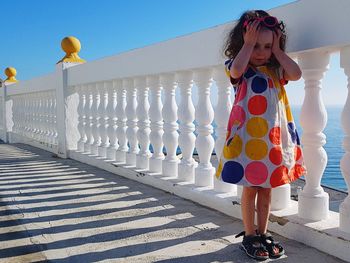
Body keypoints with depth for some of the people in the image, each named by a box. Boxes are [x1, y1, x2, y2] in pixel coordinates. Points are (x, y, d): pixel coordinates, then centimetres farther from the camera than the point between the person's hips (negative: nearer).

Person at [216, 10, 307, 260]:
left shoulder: (276, 70, 11)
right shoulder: (240, 69, 0)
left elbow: (296, 74, -7)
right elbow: (236, 70, -24)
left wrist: (277, 50, -2)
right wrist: (248, 44, -13)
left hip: (273, 136, 4)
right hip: (247, 136, -4)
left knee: (266, 188, 12)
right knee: (250, 188, 4)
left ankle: (262, 233, 25)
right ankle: (249, 235, 18)